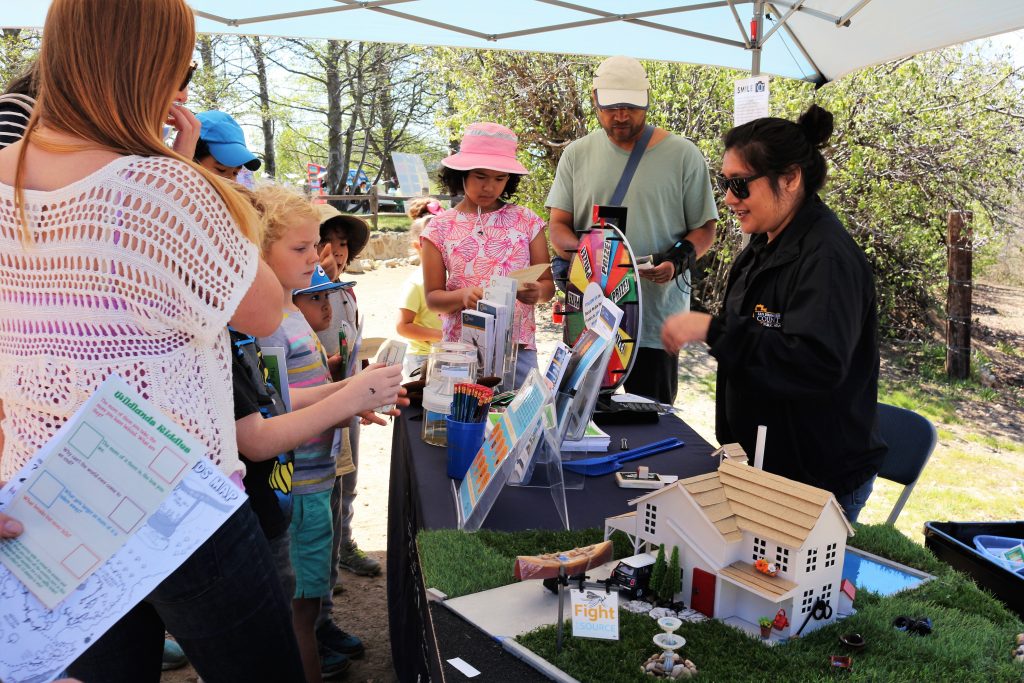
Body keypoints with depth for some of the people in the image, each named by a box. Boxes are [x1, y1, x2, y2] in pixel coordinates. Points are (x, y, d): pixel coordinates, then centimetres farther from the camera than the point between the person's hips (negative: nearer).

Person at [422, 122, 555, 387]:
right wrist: (463, 296, -17)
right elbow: (432, 298, 3)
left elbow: (548, 285, 7)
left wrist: (537, 292, -16)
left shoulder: (527, 221, 6)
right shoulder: (440, 228, 4)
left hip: (518, 346, 1)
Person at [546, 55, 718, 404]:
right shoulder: (577, 154, 9)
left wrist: (678, 258, -14)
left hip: (656, 319, -2)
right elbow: (558, 226, 8)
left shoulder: (683, 155, 3)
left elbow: (705, 227, 7)